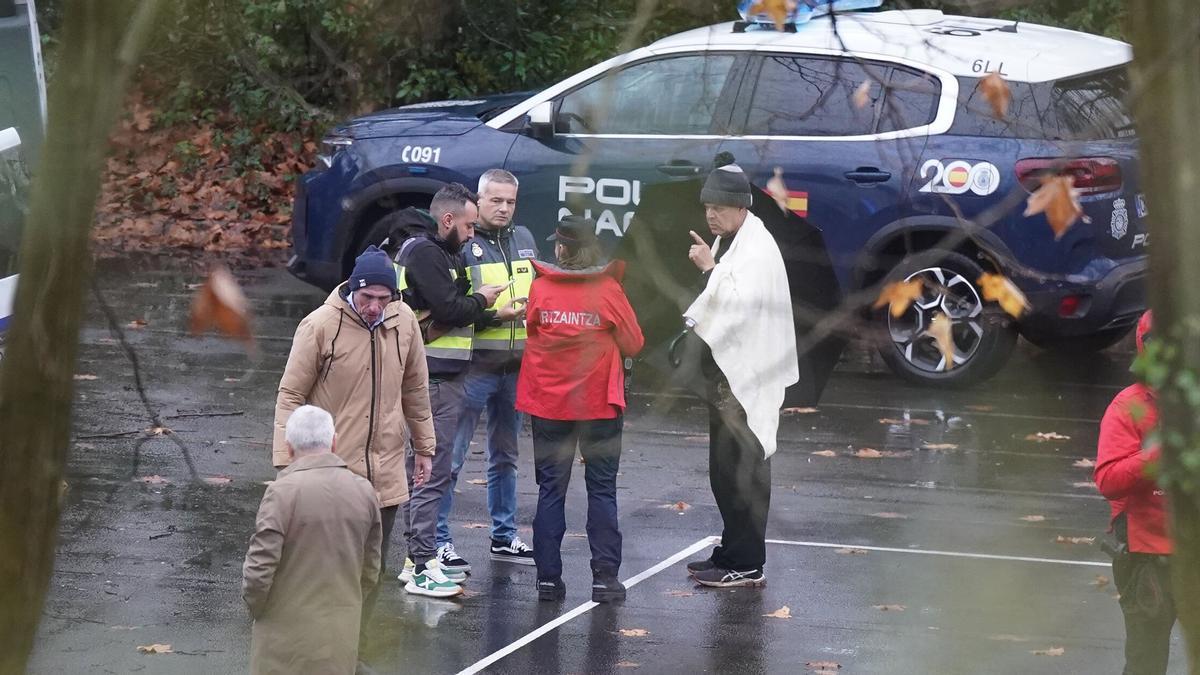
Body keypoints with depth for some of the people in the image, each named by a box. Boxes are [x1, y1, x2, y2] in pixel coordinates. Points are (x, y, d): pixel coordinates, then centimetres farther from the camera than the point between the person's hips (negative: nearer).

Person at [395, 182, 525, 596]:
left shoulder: (441, 253, 19)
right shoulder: (424, 254, -13)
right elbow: (448, 310, -21)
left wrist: (497, 316, 11)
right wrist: (482, 300, -4)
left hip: (443, 377, 11)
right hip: (435, 378, -11)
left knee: (424, 470, 15)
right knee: (432, 472, -10)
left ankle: (417, 558, 21)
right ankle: (422, 569, -9)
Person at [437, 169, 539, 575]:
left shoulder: (524, 239, 14)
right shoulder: (462, 242, -7)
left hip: (516, 365, 7)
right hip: (474, 363, -7)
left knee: (505, 456, 16)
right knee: (451, 456, -6)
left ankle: (504, 537, 25)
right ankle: (439, 541, -2)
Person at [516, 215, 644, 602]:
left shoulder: (540, 289, -6)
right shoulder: (608, 290, -9)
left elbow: (531, 332, 8)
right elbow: (633, 344, -3)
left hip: (548, 403, 1)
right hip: (599, 404, -1)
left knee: (550, 490, 9)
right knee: (602, 490, 6)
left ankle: (548, 578, 7)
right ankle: (605, 578, 2)